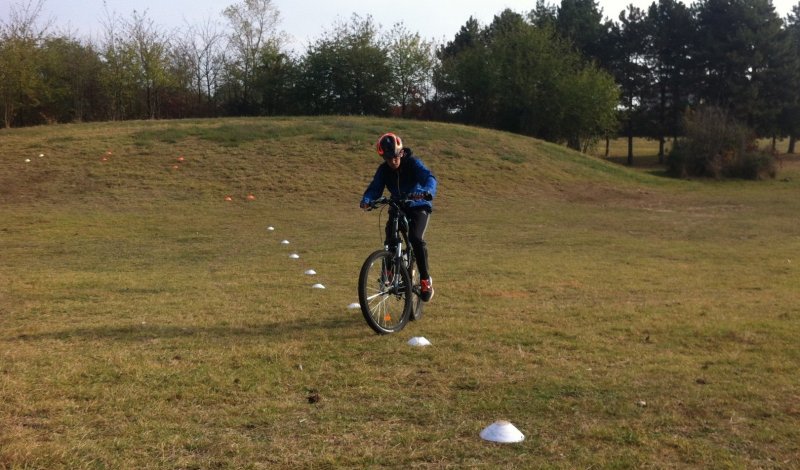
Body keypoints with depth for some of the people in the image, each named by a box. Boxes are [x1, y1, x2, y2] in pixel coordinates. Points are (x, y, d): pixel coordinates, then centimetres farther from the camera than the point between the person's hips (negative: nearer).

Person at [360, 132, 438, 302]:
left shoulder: (413, 163, -20)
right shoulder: (384, 170, -8)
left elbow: (430, 178, -35)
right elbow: (374, 188, -14)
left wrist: (427, 192, -57)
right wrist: (366, 200, -37)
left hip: (419, 207, -4)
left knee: (415, 238, -27)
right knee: (390, 239, -16)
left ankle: (425, 280, -15)